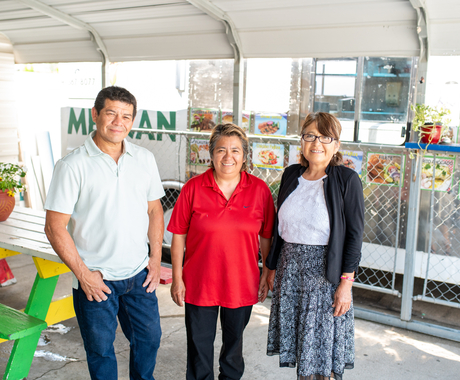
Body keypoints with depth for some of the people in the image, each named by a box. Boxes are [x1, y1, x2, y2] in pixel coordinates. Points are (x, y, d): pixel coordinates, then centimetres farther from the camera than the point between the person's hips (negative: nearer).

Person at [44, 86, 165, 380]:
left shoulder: (145, 159, 1)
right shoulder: (73, 165, -13)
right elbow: (55, 227, -11)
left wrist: (156, 259, 4)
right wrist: (82, 273, -13)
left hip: (139, 275, 4)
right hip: (95, 279, -4)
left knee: (149, 339, 18)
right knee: (101, 349, 12)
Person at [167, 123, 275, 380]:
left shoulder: (259, 190, -6)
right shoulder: (193, 188, -9)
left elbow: (266, 237, 2)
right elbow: (179, 236, -4)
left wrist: (267, 275, 3)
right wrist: (177, 279, -4)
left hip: (242, 284, 1)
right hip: (200, 283, -1)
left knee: (234, 342, 21)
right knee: (199, 345, 13)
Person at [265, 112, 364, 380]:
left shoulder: (347, 180, -8)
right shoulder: (291, 175, 6)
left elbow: (355, 234, -9)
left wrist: (346, 283, -13)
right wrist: (273, 267, 13)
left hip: (326, 271, -4)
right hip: (290, 267, 5)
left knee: (324, 347, 3)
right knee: (299, 342, 14)